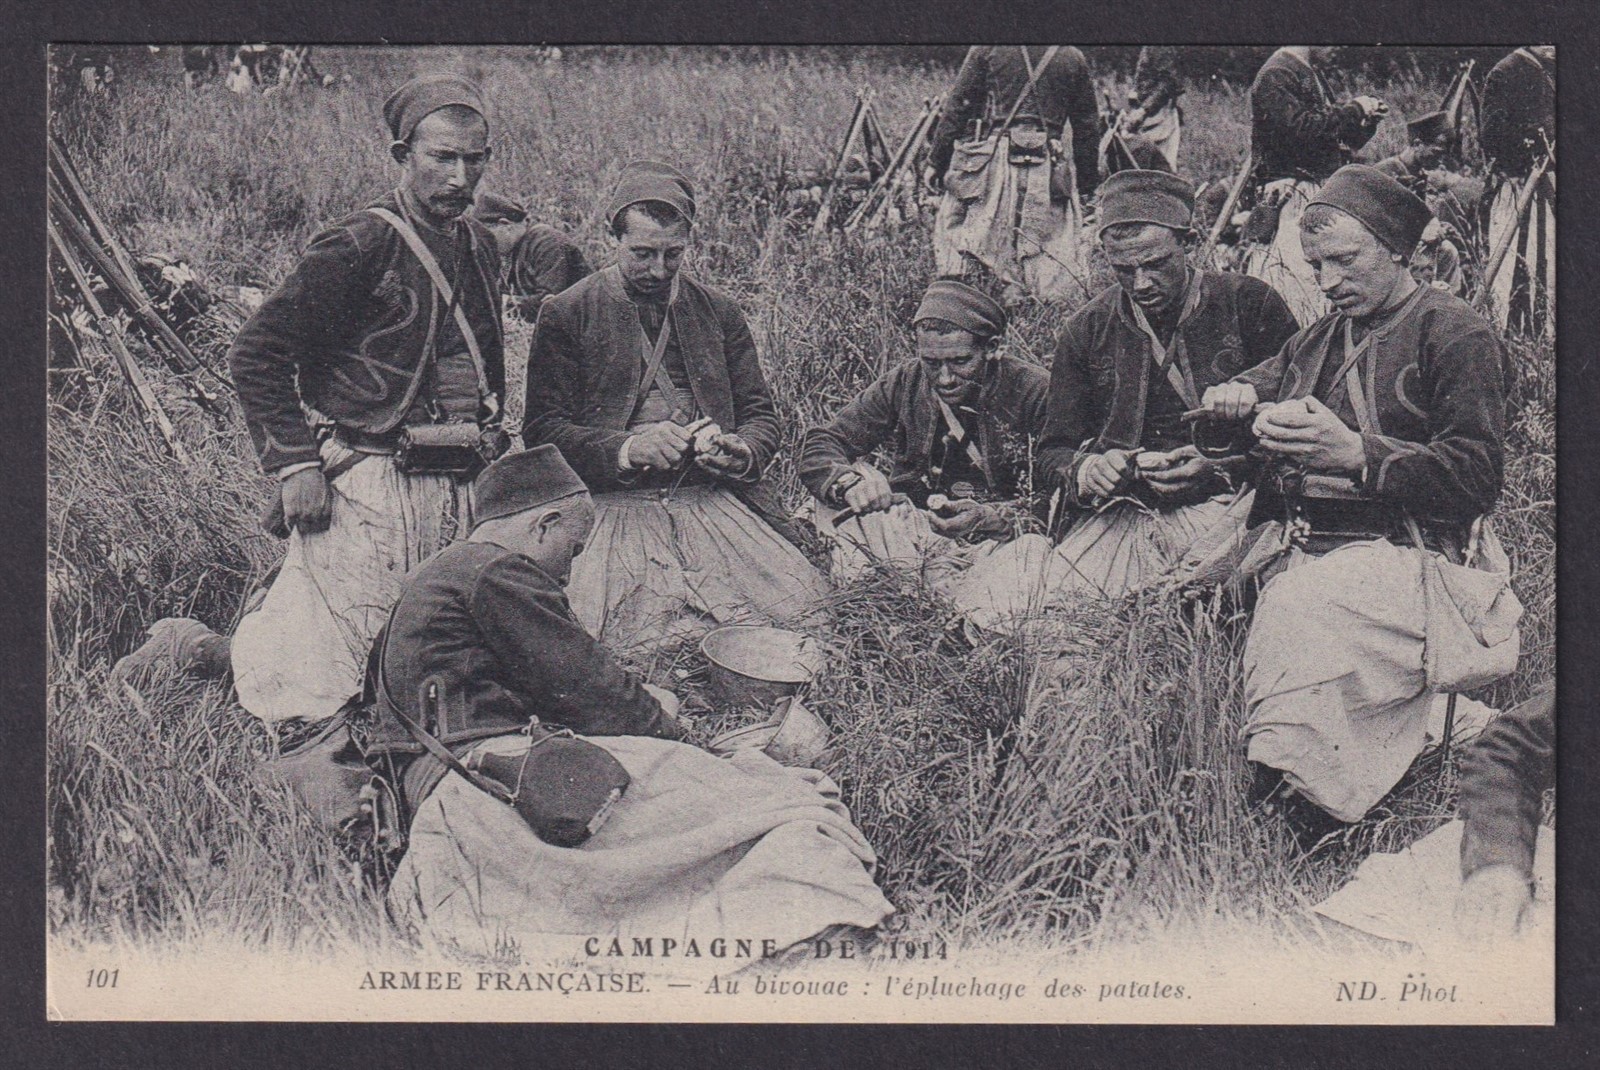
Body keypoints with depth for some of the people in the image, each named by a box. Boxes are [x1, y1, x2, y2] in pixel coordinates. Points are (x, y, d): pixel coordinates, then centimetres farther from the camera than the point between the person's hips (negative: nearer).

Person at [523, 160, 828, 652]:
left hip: (711, 501, 3)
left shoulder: (719, 312, 17)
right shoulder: (566, 315, 6)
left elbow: (760, 417, 19)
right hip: (612, 508, -3)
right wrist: (626, 449, -16)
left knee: (805, 600, -20)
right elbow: (543, 431, 0)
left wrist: (741, 454, -6)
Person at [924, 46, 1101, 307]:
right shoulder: (1073, 58, 9)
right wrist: (1087, 185, 20)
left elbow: (957, 107, 2)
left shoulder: (987, 49, 2)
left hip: (992, 160, -1)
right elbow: (1087, 128, 13)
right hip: (1045, 169, 2)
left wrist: (936, 162, 7)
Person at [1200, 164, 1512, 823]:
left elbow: (1477, 479, -7)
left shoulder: (1456, 335, 4)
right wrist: (1236, 399, 9)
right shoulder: (1319, 339, 28)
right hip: (1298, 550, 8)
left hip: (1402, 552, -8)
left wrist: (1356, 453, -20)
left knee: (1306, 607, -36)